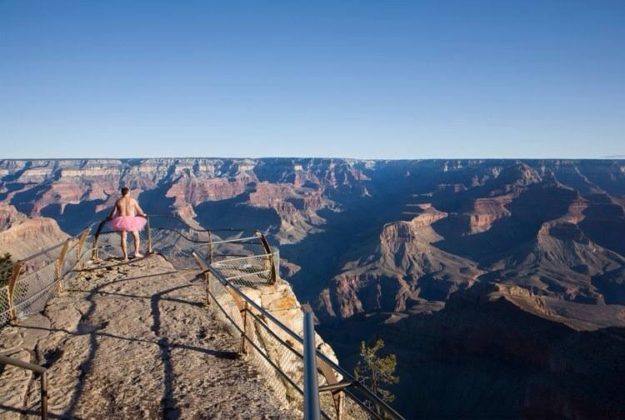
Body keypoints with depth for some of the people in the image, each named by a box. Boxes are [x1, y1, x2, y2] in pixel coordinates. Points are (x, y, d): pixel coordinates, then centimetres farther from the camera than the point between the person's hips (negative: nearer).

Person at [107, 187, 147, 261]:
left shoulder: (118, 201, 4)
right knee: (136, 237, 14)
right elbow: (139, 210, 6)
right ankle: (136, 252, 3)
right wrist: (143, 214, 26)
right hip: (131, 221, -2)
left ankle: (125, 256, 1)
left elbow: (113, 211, 9)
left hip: (122, 221, 2)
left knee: (123, 238, 5)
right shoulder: (132, 200, -1)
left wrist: (109, 218, 27)